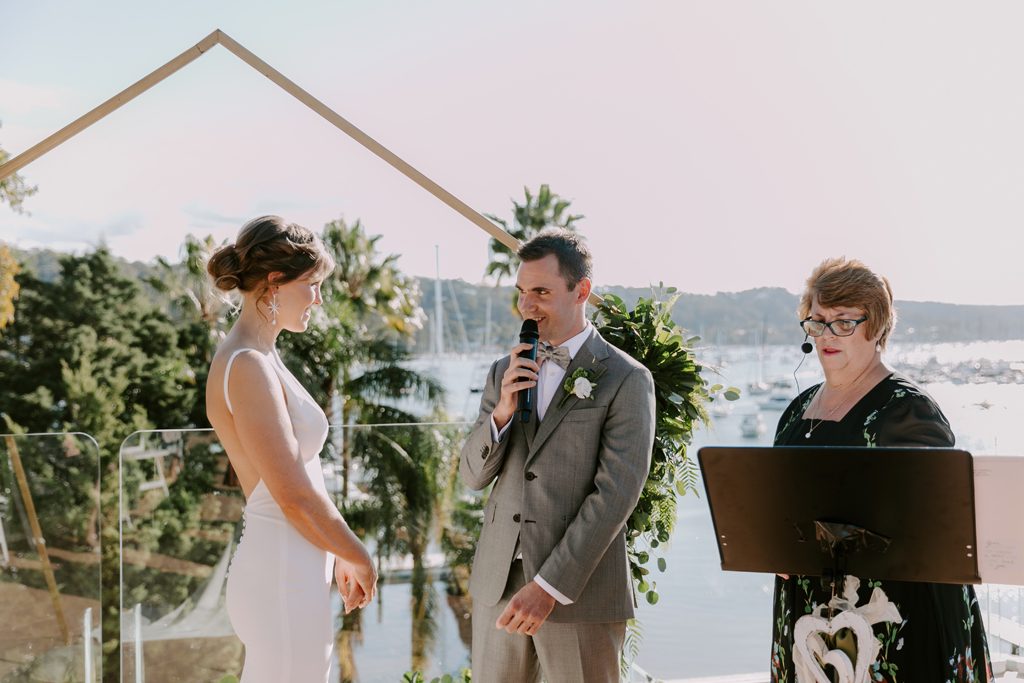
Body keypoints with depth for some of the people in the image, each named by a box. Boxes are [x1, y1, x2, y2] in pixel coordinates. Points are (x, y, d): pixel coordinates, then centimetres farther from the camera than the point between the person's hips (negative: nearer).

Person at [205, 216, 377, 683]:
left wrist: (339, 556, 18)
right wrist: (360, 559, -5)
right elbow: (296, 498, -19)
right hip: (284, 578, -10)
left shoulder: (258, 358, 11)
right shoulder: (248, 367, -19)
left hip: (289, 569, 10)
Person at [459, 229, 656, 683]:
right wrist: (502, 410, -9)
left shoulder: (626, 379, -6)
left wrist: (550, 586, -17)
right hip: (497, 582, 5)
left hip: (581, 591, -4)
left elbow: (616, 495, -13)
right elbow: (473, 475, 10)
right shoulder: (504, 373, 10)